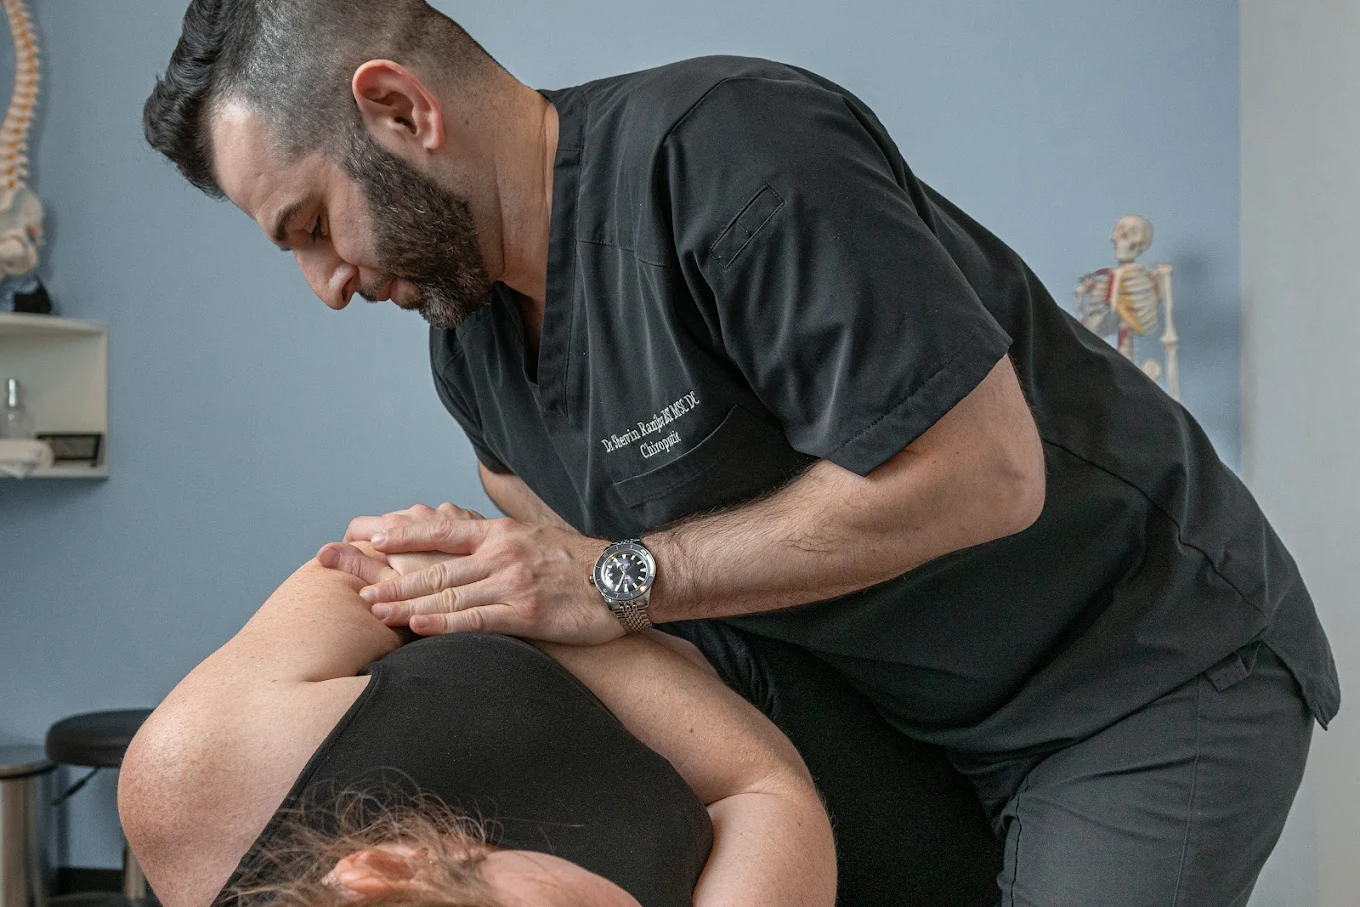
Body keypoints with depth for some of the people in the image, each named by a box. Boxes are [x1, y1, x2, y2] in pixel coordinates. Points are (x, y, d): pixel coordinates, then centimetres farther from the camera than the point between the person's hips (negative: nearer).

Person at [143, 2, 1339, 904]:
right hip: (899, 706, 7)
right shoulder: (467, 336, 1)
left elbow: (985, 472, -29)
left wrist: (621, 581, -25)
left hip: (1153, 670, -7)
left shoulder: (723, 148, -27)